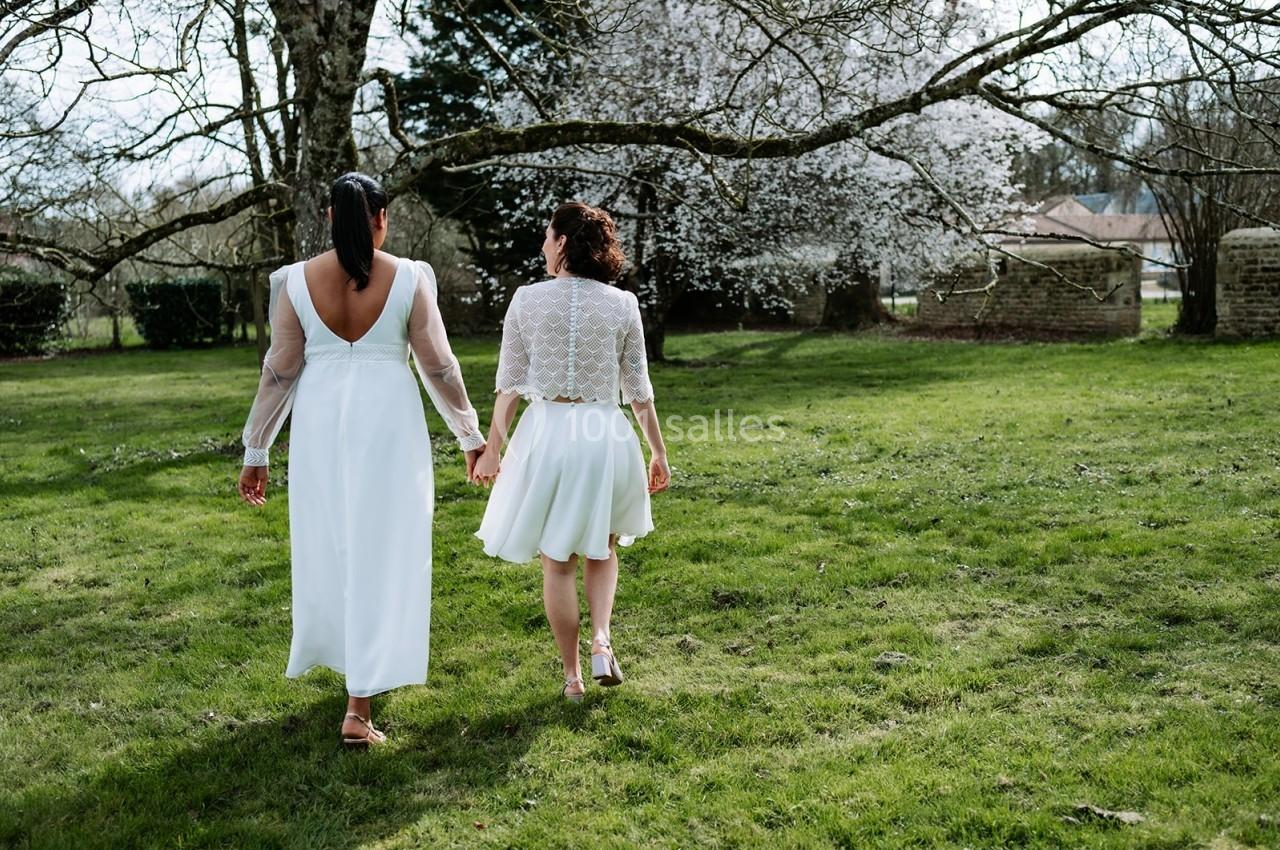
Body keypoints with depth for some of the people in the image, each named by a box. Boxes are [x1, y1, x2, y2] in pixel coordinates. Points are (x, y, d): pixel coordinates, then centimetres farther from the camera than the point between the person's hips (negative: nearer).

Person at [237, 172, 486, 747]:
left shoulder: (297, 280, -1)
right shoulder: (408, 278, -5)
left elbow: (279, 371, 2)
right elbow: (438, 366, 0)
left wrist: (256, 451, 10)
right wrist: (470, 434, 12)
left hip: (320, 424, 2)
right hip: (387, 423, -2)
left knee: (329, 547, 19)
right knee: (379, 554, 2)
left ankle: (352, 661, 39)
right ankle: (359, 707, 0)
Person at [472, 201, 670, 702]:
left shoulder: (527, 300, -4)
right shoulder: (623, 304, -1)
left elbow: (510, 384, -1)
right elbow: (639, 390, 3)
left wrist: (493, 449, 8)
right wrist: (658, 452, 13)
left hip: (545, 432, -1)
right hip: (606, 435, 1)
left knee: (556, 561, 12)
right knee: (602, 548, 23)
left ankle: (572, 675, 18)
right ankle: (601, 640, 2)